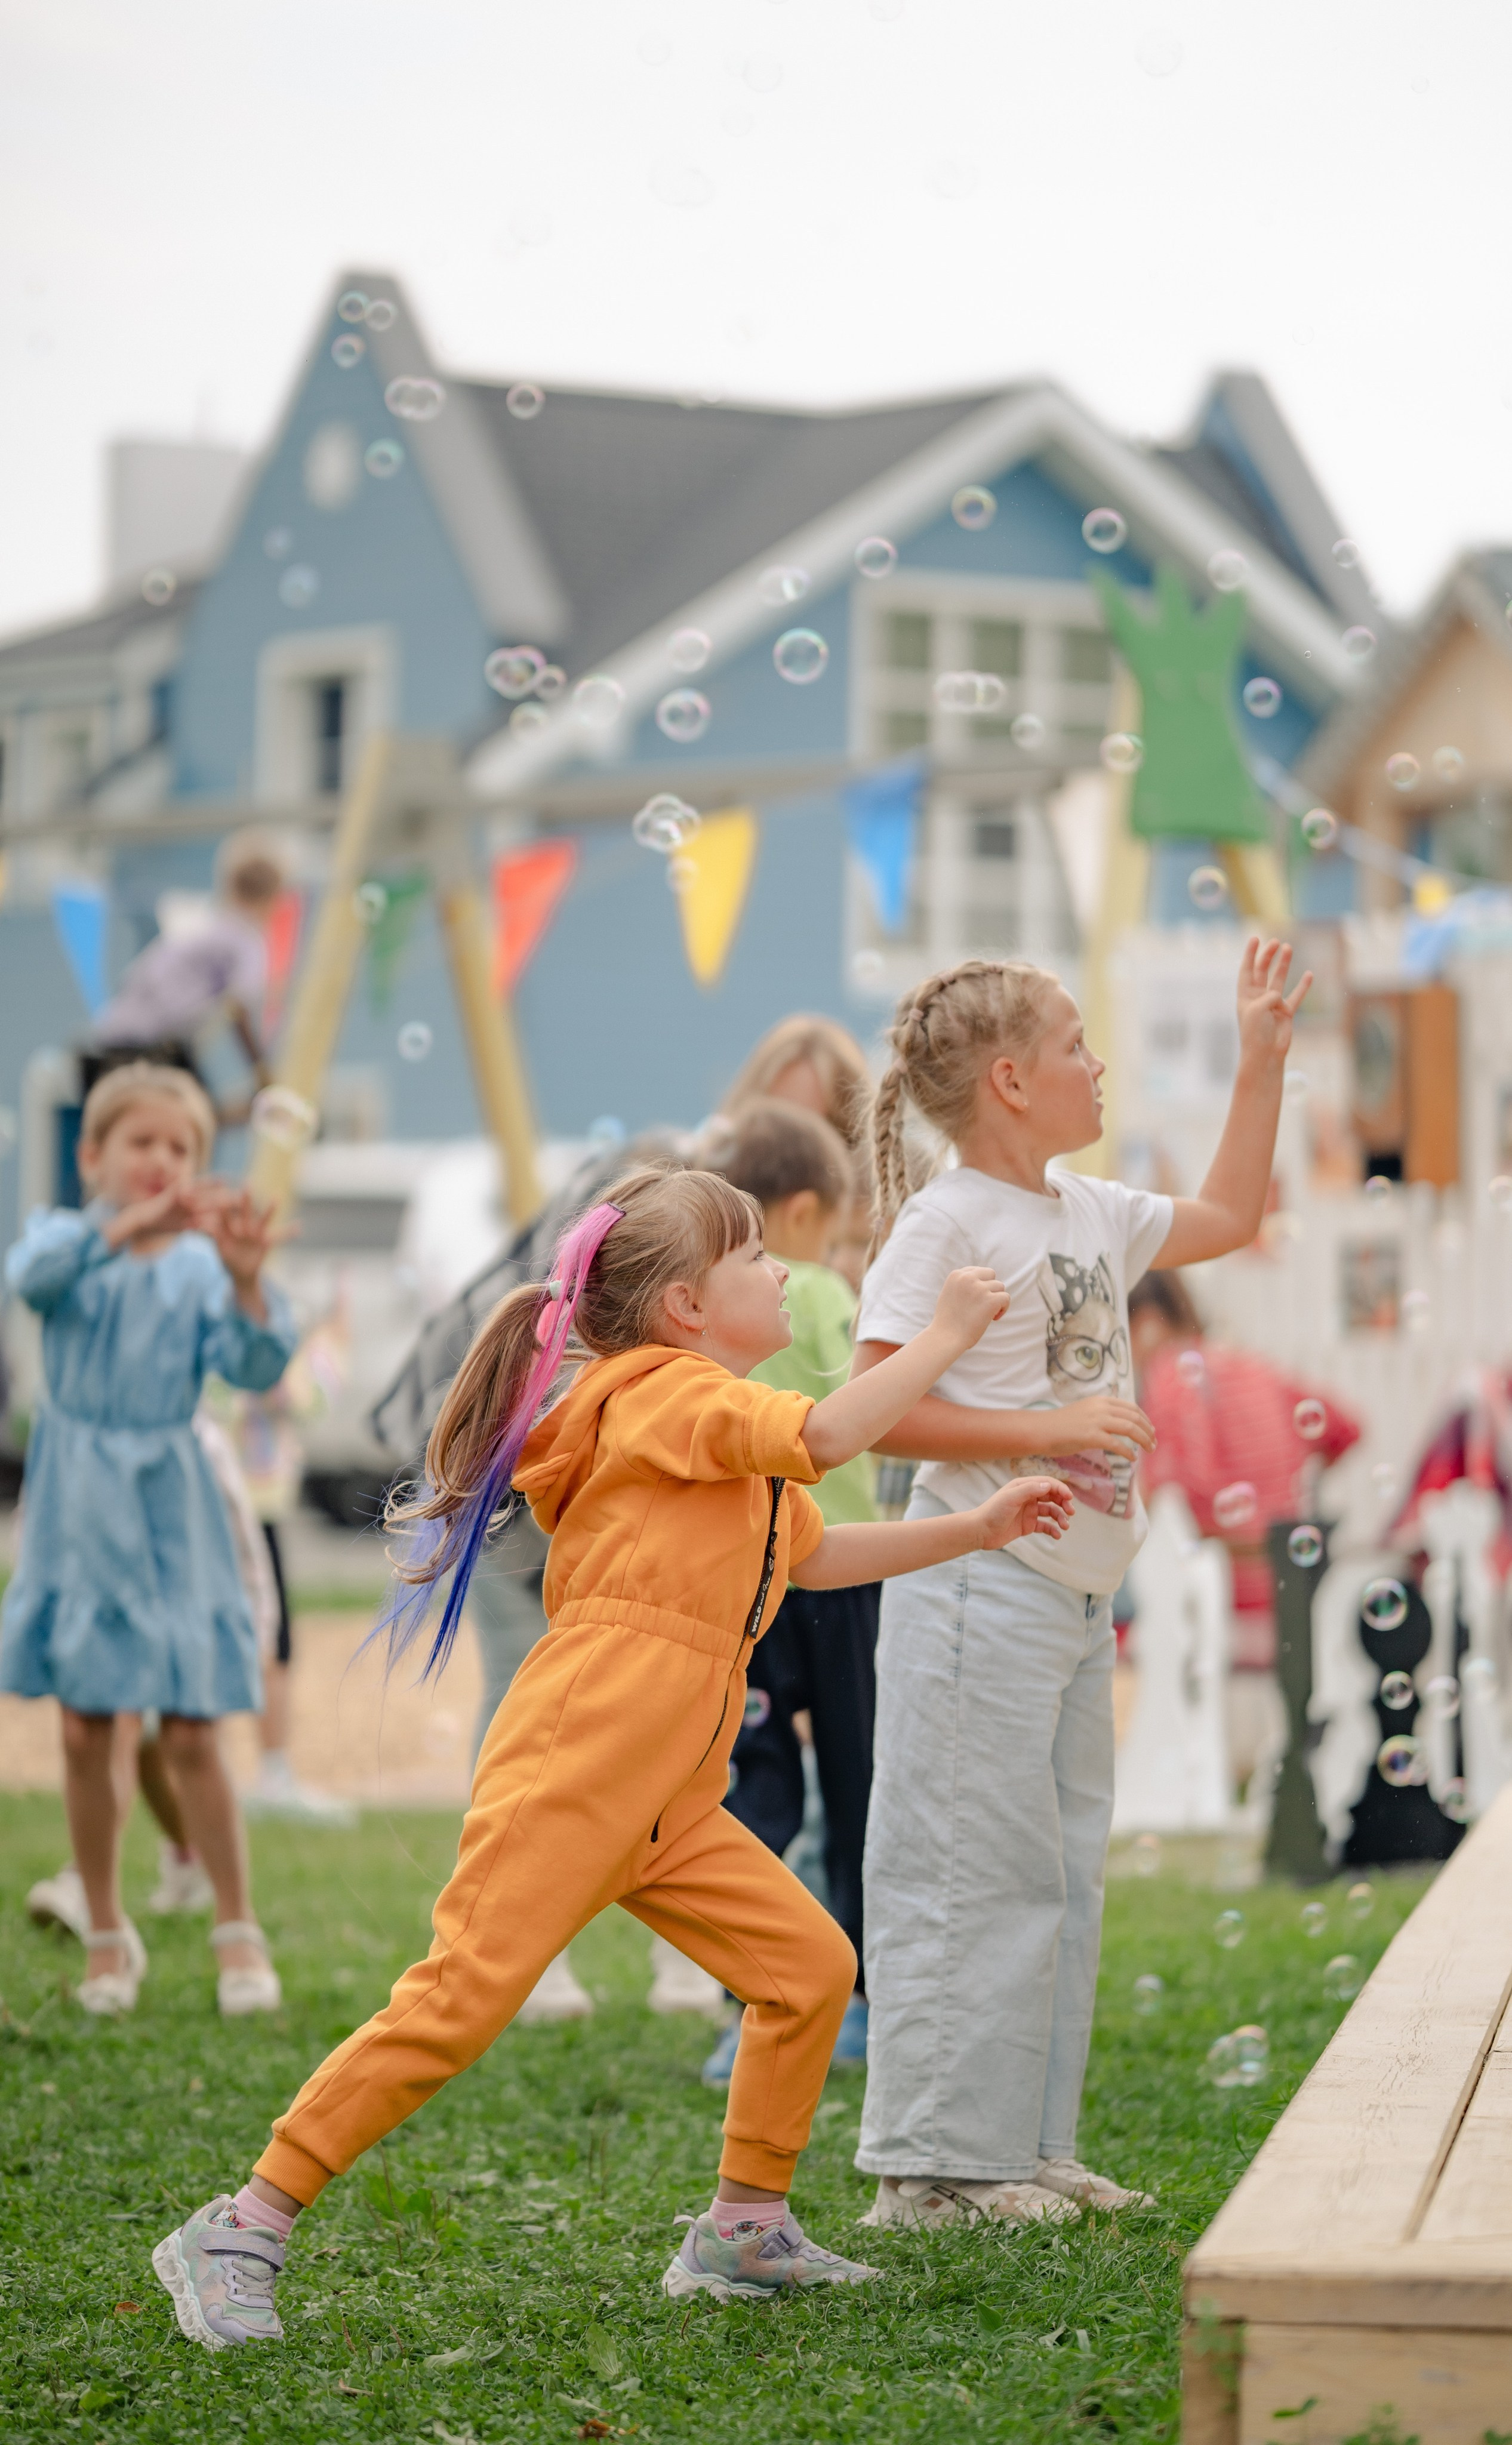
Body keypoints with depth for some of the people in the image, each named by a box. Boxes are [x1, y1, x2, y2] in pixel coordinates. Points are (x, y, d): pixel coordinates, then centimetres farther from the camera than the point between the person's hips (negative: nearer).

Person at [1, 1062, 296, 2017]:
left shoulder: (198, 1263, 0)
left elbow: (255, 1368, -13)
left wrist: (247, 1280, -31)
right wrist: (125, 1223, -37)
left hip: (168, 1510, -1)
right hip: (78, 1508, 1)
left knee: (191, 1732, -3)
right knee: (86, 1732, 3)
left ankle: (239, 1932, 10)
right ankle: (109, 1936, 17)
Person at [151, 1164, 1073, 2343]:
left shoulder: (724, 1429, 25)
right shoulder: (668, 1392, -5)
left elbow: (816, 1555, 36)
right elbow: (825, 1436, -21)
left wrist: (978, 1528, 28)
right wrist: (945, 1335, -10)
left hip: (671, 1802, 10)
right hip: (571, 1767, -10)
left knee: (811, 1965, 4)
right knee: (464, 1994, -15)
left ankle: (744, 2230, 15)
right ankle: (241, 2233, -10)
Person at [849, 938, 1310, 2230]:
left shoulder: (1088, 1212, 13)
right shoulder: (945, 1225, -13)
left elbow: (1227, 1217, 29)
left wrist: (1263, 1060, 25)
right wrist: (1051, 1428, -21)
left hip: (1076, 1600, 9)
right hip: (981, 1591, -9)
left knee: (1063, 1872, 12)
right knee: (978, 1875, -6)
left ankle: (1028, 2148, 19)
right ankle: (932, 2166, -1)